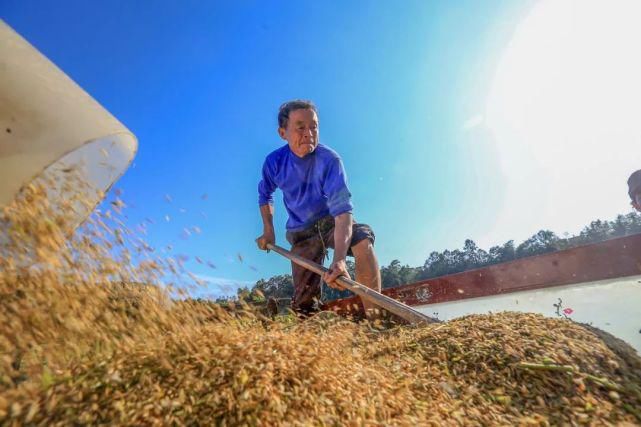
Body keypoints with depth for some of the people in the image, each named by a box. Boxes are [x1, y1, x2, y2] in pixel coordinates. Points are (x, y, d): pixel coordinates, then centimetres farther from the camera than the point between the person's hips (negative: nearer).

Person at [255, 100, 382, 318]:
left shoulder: (329, 159, -24)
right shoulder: (274, 162, -12)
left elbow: (342, 210, -35)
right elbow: (265, 195, 11)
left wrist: (339, 259, -48)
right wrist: (268, 231, 2)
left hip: (331, 222, -2)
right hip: (301, 233, 3)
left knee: (362, 239, -36)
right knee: (304, 303, -2)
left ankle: (373, 317, -26)